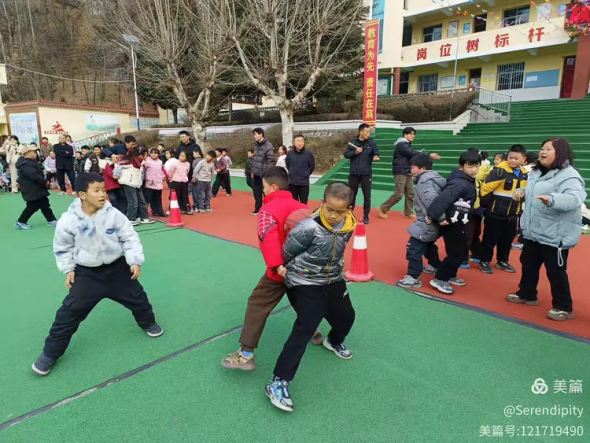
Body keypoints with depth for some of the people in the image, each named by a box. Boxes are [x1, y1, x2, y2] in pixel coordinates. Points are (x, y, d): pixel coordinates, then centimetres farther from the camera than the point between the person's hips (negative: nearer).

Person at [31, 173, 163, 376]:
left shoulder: (113, 214, -16)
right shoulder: (68, 220, -17)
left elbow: (130, 237, -8)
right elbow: (62, 247, 0)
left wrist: (135, 261, -14)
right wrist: (68, 269, -1)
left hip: (117, 267, 2)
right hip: (86, 273, -1)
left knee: (137, 297, 12)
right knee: (70, 311, -4)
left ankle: (148, 323, 43)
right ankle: (50, 353, 15)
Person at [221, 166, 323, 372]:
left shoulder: (268, 209, -11)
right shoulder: (302, 206, 7)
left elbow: (268, 237, -28)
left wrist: (276, 265, -32)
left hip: (282, 270, -7)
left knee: (257, 306, 2)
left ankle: (246, 354, 4)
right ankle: (314, 332, 48)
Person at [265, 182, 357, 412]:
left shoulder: (349, 225, -10)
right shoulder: (309, 228, -30)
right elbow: (286, 252, -16)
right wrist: (281, 269, -2)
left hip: (332, 280, 7)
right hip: (304, 283, -7)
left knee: (346, 316, 21)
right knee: (305, 329, -15)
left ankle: (334, 341, 56)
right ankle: (279, 382, -6)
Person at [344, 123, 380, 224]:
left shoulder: (372, 142, -2)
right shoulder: (352, 142, -1)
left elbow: (376, 154, -2)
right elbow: (346, 154, 0)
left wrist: (375, 157, -24)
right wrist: (355, 152, -16)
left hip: (366, 173, -1)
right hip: (354, 173, 1)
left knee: (367, 196, 3)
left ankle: (366, 216, 14)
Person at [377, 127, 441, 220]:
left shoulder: (407, 145, 17)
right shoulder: (401, 145, -14)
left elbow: (411, 155, 10)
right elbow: (413, 154, -22)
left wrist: (421, 153, -6)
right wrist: (429, 155, -24)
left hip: (407, 173, 9)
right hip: (400, 173, -9)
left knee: (410, 193, 5)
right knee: (399, 194, -10)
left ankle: (408, 212, 13)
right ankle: (382, 209, 0)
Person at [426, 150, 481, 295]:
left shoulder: (469, 182, 9)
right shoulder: (460, 183, -22)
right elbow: (443, 199, -30)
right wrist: (432, 215, -29)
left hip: (459, 224, 10)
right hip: (451, 224, -10)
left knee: (461, 252, 19)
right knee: (455, 253, -5)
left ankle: (450, 276, 34)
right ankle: (439, 279, 7)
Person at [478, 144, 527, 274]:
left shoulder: (525, 175, 6)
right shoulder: (500, 171, -17)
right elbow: (485, 188, -18)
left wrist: (520, 209, 20)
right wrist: (485, 205, -12)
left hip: (513, 215, 7)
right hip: (495, 213, -6)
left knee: (507, 240, 16)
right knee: (490, 239, 4)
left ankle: (502, 261, 32)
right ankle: (484, 262, 17)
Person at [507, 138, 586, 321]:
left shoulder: (568, 175, -17)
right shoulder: (536, 172, 11)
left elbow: (575, 198, -33)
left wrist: (552, 199, -51)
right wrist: (522, 192, 4)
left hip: (555, 236, -9)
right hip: (533, 232, 9)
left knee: (555, 272, 1)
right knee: (528, 264, 19)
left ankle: (564, 307, 18)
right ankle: (526, 294, 38)